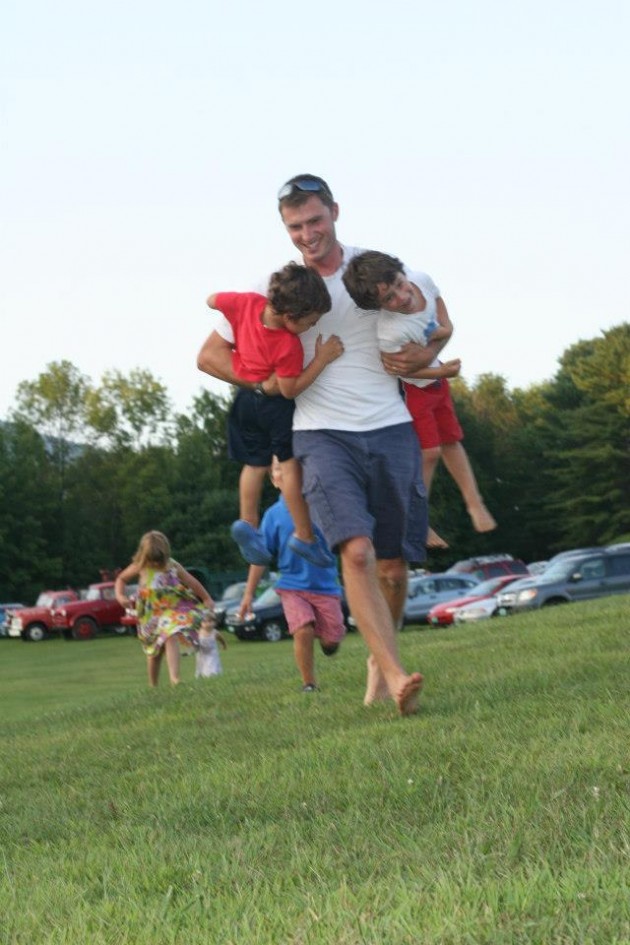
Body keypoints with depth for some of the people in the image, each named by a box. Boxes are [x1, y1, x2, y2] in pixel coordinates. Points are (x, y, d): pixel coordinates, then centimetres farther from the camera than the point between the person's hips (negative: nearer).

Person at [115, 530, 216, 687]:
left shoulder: (173, 567, -8)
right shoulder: (140, 567, -6)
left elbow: (193, 583, 2)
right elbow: (121, 579, 9)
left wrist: (207, 600, 6)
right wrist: (120, 596, -10)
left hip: (174, 610, -2)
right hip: (151, 614, 2)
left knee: (171, 637, -28)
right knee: (154, 651, 10)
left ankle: (174, 678, -37)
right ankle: (153, 686, 26)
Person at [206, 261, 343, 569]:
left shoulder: (247, 302, -19)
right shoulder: (288, 346, -34)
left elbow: (212, 300, -1)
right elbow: (290, 389, -23)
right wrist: (322, 359, -27)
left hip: (245, 399, 7)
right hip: (275, 405, -7)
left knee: (255, 463, 18)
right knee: (291, 463, 1)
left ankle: (248, 522, 7)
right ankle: (304, 535, 3)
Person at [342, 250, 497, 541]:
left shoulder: (422, 280, -22)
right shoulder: (389, 333, -41)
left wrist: (446, 326, -13)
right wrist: (441, 372, -32)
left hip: (435, 377, 7)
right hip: (410, 387, -7)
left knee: (451, 441, 18)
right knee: (428, 452, -5)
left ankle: (474, 503, 31)